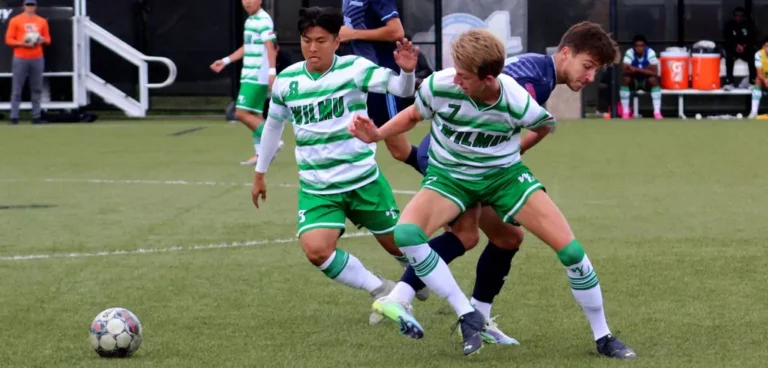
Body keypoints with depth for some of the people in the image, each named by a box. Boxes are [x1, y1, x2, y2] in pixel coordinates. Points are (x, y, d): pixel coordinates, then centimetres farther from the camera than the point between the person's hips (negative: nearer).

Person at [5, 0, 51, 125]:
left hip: (37, 59, 3)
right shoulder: (15, 20, 1)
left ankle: (36, 116, 9)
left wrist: (43, 40, -7)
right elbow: (8, 40, -1)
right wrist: (22, 43, -16)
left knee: (37, 89, 4)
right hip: (20, 59, -3)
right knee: (17, 89, -4)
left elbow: (48, 39, 16)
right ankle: (14, 117, -3)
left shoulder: (42, 21, 11)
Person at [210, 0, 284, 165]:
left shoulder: (264, 20, -12)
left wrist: (272, 72, -29)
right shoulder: (249, 21, 16)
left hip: (257, 77, -9)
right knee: (254, 115, 9)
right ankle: (260, 153, 11)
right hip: (249, 76, 9)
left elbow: (270, 48, -20)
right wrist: (225, 61, 31)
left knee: (242, 113, -12)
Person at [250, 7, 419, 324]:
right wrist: (259, 174, 23)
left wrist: (407, 71, -44)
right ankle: (380, 291, 0)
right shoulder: (286, 81, -1)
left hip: (363, 180, -2)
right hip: (317, 188, 2)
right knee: (317, 251, -20)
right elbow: (273, 125, 16)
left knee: (397, 243, 12)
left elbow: (400, 88, -21)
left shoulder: (354, 69, -11)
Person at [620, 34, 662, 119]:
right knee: (625, 79, -29)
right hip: (633, 82, 0)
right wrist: (645, 70, -35)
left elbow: (655, 73, -27)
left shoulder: (650, 53, -20)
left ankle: (657, 112, -31)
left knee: (654, 79, -31)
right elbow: (624, 71, -29)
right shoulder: (629, 53, -18)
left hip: (647, 83, 0)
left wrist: (637, 69, -38)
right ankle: (625, 112, -24)